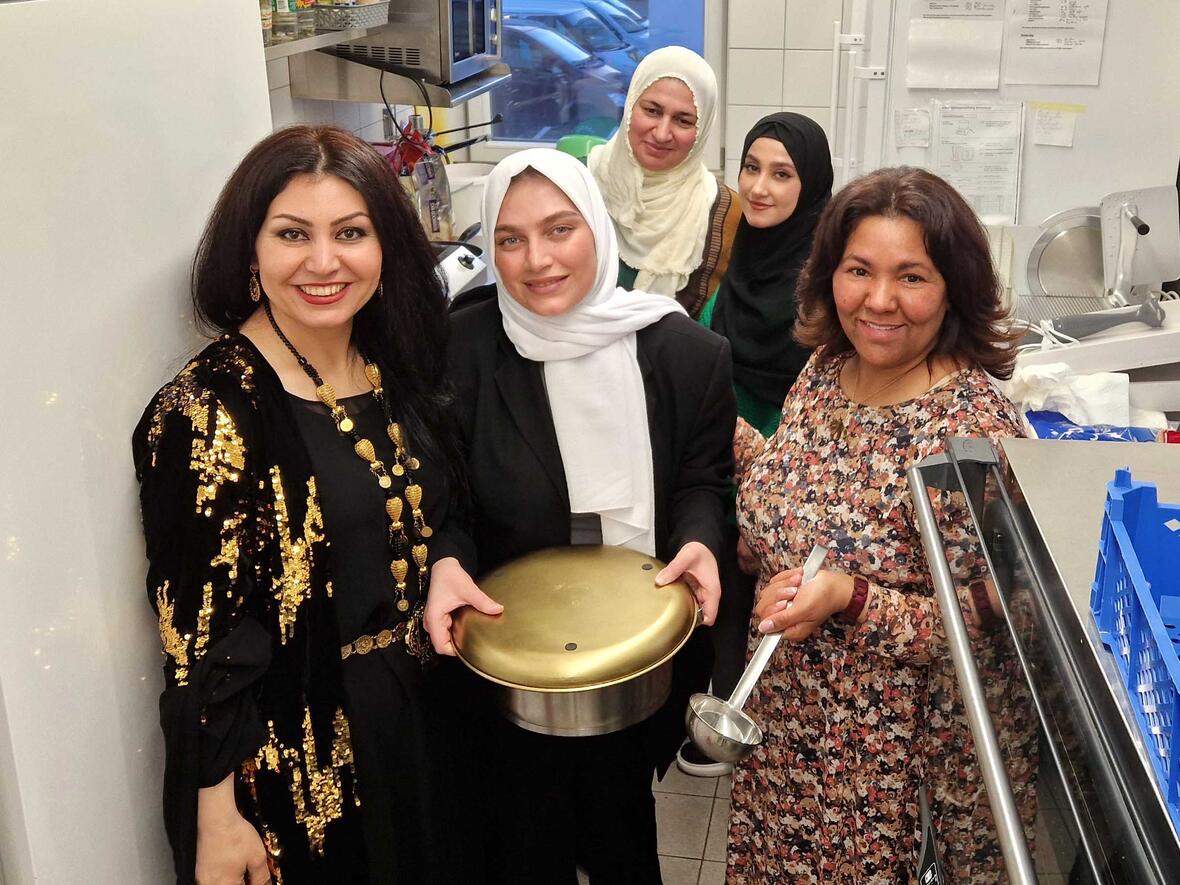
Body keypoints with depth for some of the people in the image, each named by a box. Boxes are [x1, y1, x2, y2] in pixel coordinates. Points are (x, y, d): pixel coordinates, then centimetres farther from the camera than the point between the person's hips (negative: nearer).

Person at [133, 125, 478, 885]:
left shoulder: (398, 369, -2)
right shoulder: (205, 412, -21)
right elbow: (199, 632, -18)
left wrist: (446, 563, -2)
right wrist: (218, 818, -15)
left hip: (415, 727, 6)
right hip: (291, 755, -6)